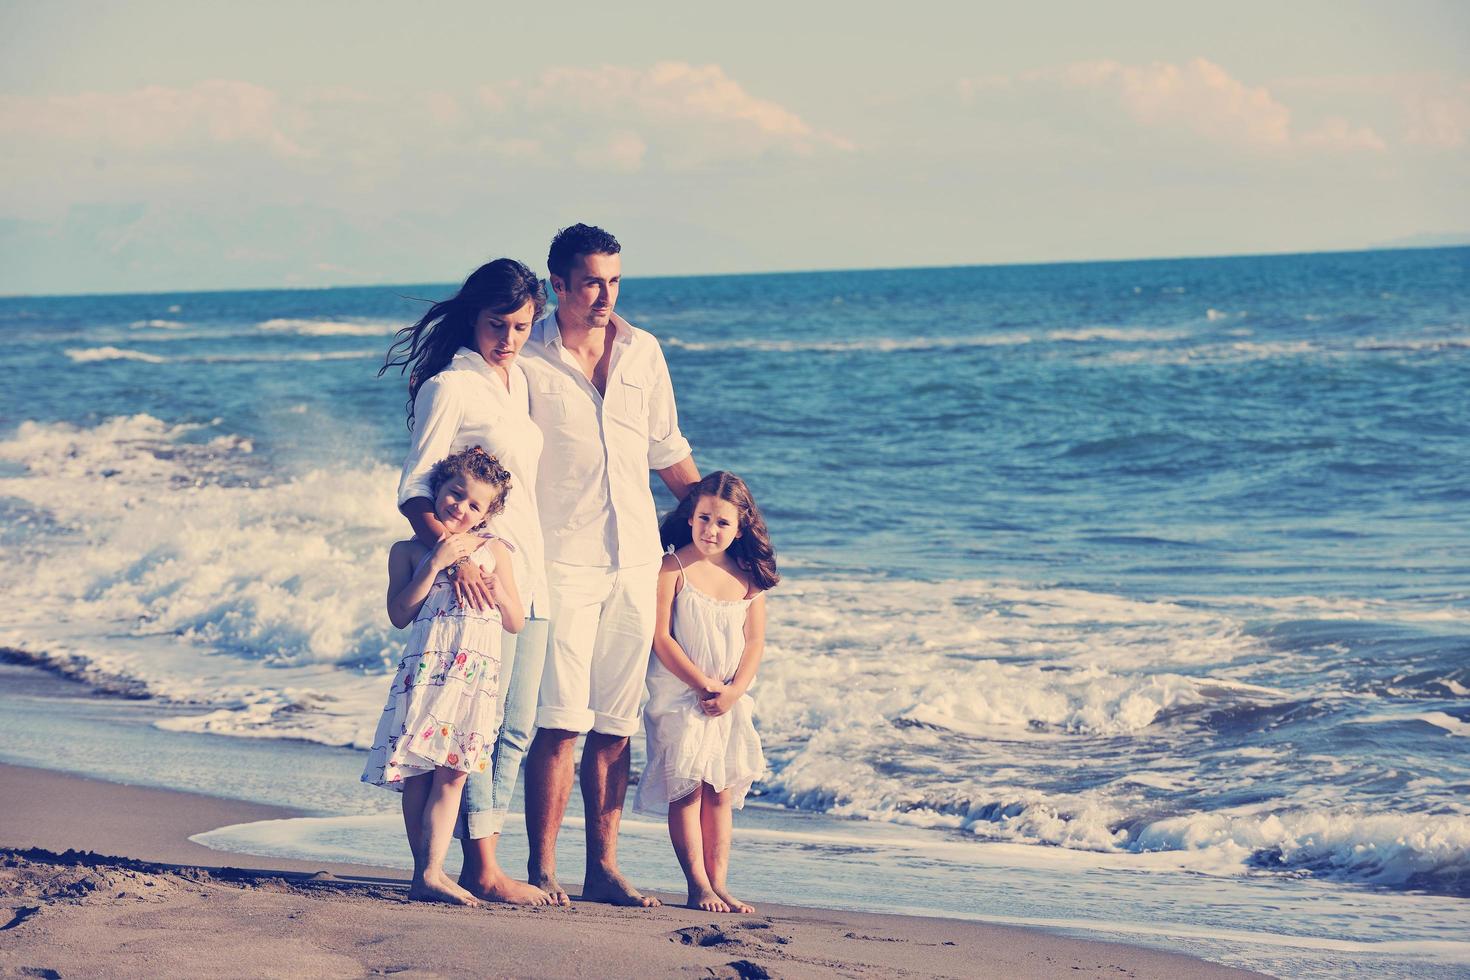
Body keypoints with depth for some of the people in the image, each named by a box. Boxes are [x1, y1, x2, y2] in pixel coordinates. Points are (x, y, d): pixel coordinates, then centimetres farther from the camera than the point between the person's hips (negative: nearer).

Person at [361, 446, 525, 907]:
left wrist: (497, 590, -2)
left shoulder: (494, 551, 16)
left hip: (479, 675, 2)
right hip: (427, 667, -2)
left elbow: (516, 622, 18)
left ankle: (431, 873, -5)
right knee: (419, 773, -4)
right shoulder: (409, 552, 10)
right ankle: (425, 871, 1)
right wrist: (434, 564, -7)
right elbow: (399, 614, -3)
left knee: (451, 774, -3)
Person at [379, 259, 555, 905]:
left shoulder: (517, 381, 15)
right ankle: (482, 870, -4)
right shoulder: (449, 388, -9)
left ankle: (483, 863, 11)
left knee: (514, 730, 7)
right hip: (479, 576, -8)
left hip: (530, 573, 8)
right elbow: (414, 492, -13)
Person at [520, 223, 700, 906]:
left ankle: (603, 868, 11)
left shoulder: (642, 352, 10)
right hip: (562, 561, -4)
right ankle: (541, 869, -3)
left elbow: (668, 450, 20)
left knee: (615, 723, 6)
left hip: (635, 561, 5)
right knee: (561, 721, -9)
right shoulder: (527, 361, -4)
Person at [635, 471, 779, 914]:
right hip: (679, 697, -4)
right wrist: (704, 684, -16)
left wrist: (734, 690, -11)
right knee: (687, 789, -7)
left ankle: (719, 883, 8)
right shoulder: (672, 569, -8)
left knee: (721, 793, 4)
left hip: (730, 704, 4)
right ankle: (698, 885, -3)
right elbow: (661, 637, -12)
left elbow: (755, 641, 4)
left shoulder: (748, 577, 5)